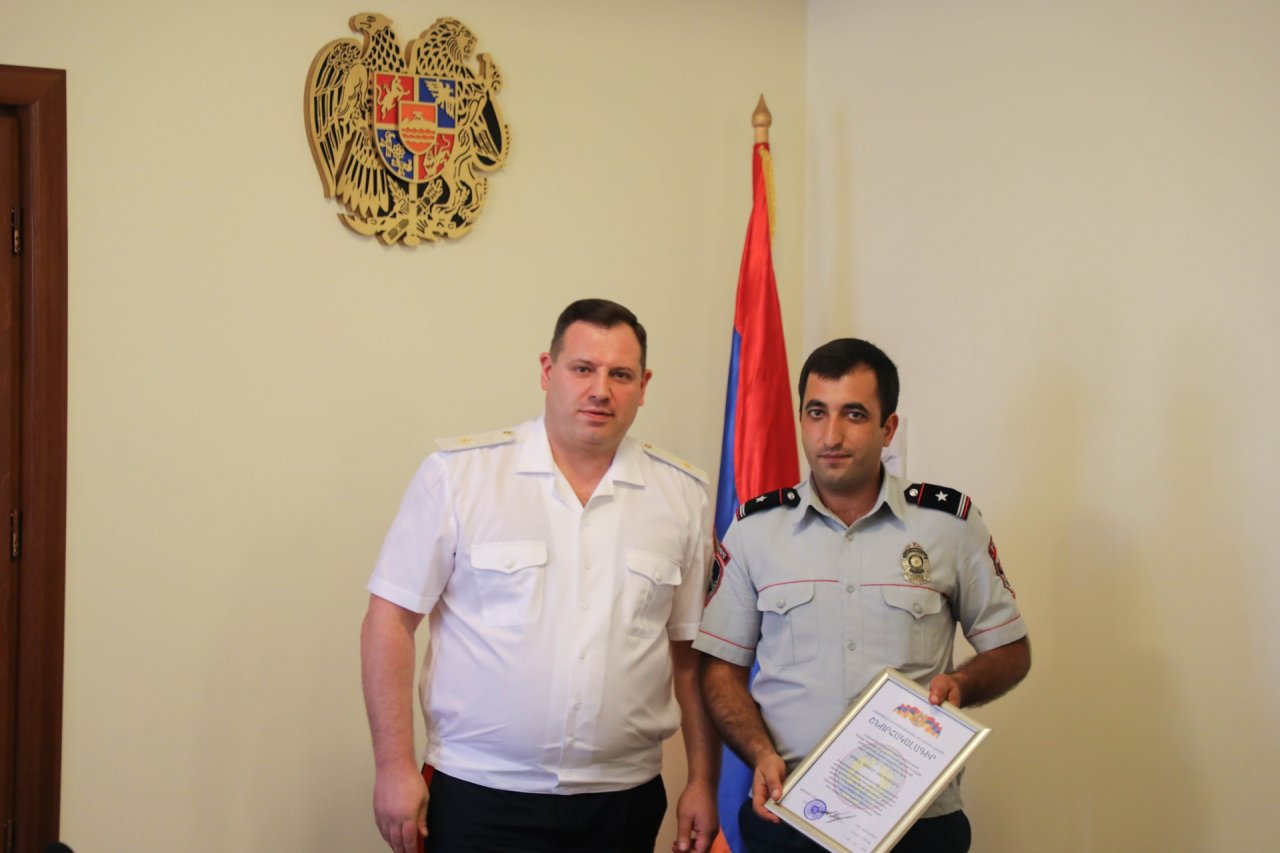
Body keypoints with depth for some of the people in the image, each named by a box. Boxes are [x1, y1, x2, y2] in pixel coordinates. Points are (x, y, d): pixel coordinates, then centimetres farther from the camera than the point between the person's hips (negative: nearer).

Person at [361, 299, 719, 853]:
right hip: (478, 798, -2)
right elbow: (390, 619, -5)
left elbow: (692, 651, 8)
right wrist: (395, 766, -9)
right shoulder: (458, 473, -5)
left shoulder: (684, 494, 4)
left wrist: (703, 781, 6)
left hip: (623, 802, 3)